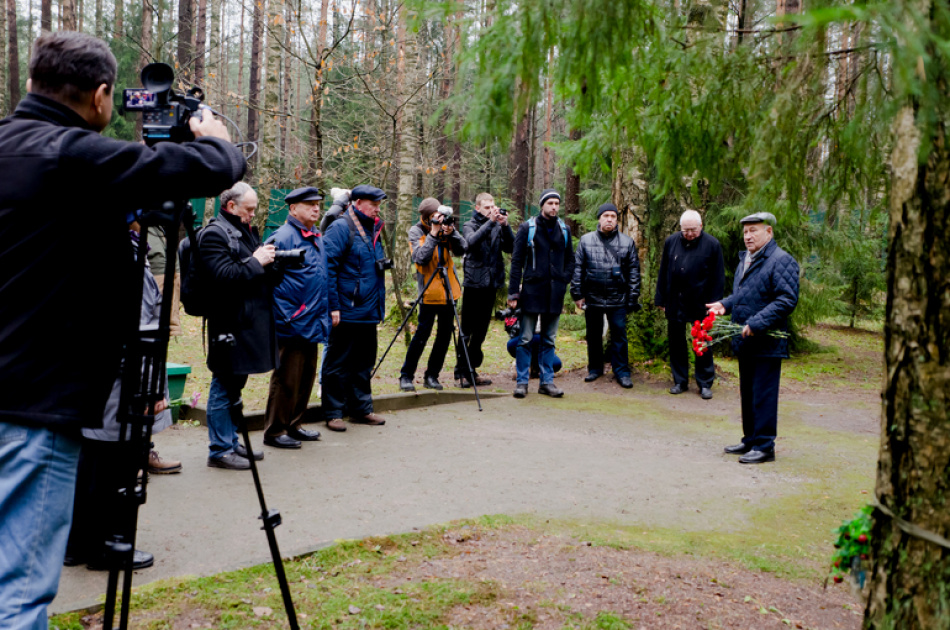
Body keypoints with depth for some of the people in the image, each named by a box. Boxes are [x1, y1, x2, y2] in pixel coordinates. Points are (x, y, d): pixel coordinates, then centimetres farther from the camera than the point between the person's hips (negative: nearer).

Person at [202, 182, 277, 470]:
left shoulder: (246, 231, 18)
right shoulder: (213, 234, -11)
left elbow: (258, 274, 29)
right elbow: (223, 276, -22)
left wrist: (268, 260, 9)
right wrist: (255, 262, -17)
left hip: (250, 322, 10)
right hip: (229, 325, -10)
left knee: (235, 383, 17)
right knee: (225, 386, -3)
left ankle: (232, 442, 27)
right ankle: (220, 449, 5)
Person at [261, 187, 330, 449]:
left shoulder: (317, 239, 16)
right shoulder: (283, 237, -12)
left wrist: (324, 316, 19)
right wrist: (285, 316, -17)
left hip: (312, 325, 9)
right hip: (292, 325, -9)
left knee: (306, 378, 15)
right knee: (287, 380, -2)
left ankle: (293, 426, 27)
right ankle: (274, 432, 9)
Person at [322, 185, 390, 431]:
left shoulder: (373, 229, 15)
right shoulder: (341, 228, -11)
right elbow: (328, 267, -16)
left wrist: (379, 305, 20)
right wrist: (333, 306, -20)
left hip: (369, 312, 8)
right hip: (346, 313, -8)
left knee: (364, 363, 14)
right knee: (338, 364, 1)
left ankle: (361, 409, 24)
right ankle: (333, 413, 9)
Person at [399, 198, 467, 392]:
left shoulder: (446, 226, 4)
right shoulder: (416, 231, -6)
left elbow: (461, 250, -6)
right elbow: (420, 257, -20)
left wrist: (451, 231, -19)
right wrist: (433, 234, -22)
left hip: (449, 291, 5)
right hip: (430, 292, -5)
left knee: (445, 334, 6)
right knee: (422, 333, -5)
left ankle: (432, 376, 16)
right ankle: (406, 376, 6)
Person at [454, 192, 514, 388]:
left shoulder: (498, 227, 10)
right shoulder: (470, 226, 0)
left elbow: (510, 248, 0)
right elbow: (472, 242, -21)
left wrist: (505, 225, -11)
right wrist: (490, 222, -22)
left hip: (491, 284, 4)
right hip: (474, 283, -4)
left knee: (481, 330, 10)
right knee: (467, 330, -3)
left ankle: (472, 371, 19)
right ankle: (461, 372, 2)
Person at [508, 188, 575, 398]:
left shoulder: (564, 230, 10)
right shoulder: (528, 228, -1)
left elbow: (570, 259, 20)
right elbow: (516, 261, -2)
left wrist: (564, 280, 5)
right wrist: (513, 292, -6)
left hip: (555, 292, 4)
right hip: (532, 290, -4)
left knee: (549, 340, 9)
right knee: (526, 339, -1)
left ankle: (547, 381, 16)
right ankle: (522, 381, 6)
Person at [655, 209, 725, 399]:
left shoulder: (712, 244, -4)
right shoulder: (671, 242, 4)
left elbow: (718, 278, -2)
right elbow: (663, 273, 9)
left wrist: (714, 304, -6)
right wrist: (660, 300, 7)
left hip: (700, 304, -3)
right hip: (675, 303, 3)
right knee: (676, 344, 9)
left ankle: (705, 384, 15)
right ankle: (680, 381, 21)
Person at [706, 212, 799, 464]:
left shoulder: (781, 261, -12)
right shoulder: (745, 260, 17)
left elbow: (787, 300, -20)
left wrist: (756, 324, -25)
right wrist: (724, 305, 9)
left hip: (767, 343, -9)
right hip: (745, 341, 9)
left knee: (763, 395, -4)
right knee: (747, 393, 17)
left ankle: (764, 446, 4)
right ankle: (750, 439, 28)